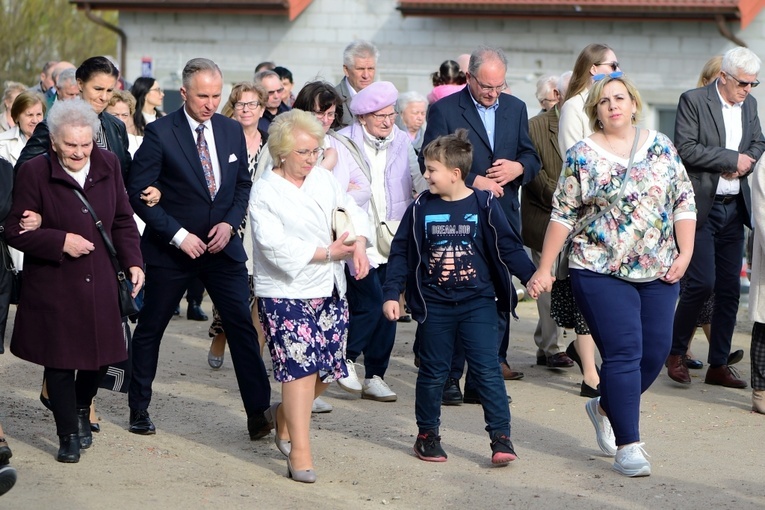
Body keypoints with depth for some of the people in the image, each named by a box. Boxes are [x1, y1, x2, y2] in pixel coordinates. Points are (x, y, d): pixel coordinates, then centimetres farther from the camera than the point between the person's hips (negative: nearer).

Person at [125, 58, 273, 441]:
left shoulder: (232, 131, 4)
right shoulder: (160, 133, -11)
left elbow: (243, 184, 13)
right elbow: (138, 192, -11)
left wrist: (229, 223, -5)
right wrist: (178, 235, -17)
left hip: (222, 245, 3)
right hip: (172, 248, -3)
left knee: (243, 325, -5)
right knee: (150, 328, 8)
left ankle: (259, 413, -3)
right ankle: (139, 409, 23)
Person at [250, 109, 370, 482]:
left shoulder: (322, 179, 8)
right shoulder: (265, 192, -10)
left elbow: (352, 212, 11)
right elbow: (276, 245, -18)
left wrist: (359, 245, -10)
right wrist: (327, 253, -18)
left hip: (330, 290, 6)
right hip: (286, 294, -6)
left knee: (327, 368, 8)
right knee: (300, 367, -12)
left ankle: (284, 416, 35)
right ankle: (300, 451, -6)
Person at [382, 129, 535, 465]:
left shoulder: (483, 205, -4)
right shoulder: (420, 209, 0)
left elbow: (508, 247, 0)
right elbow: (401, 253, 5)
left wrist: (532, 276, -8)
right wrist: (391, 294, -1)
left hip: (478, 302, -1)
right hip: (434, 305, 2)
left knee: (487, 369, -6)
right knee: (433, 372, 9)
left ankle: (501, 436, -4)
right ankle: (427, 434, 22)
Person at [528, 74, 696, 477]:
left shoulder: (660, 147, 7)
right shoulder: (582, 156, -2)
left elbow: (684, 201, 8)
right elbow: (562, 215, 0)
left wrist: (685, 253, -2)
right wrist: (544, 269, -3)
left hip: (659, 273, 4)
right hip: (601, 272, -4)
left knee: (655, 352, 5)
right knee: (624, 353, -10)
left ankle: (606, 407, 31)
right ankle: (628, 445, -5)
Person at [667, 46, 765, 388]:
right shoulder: (693, 101, -8)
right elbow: (686, 149, -15)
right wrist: (732, 158, -14)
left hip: (735, 206, 6)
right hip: (702, 206, -6)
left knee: (730, 288, 6)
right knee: (702, 283, -12)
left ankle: (719, 365, 13)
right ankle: (675, 353, 7)